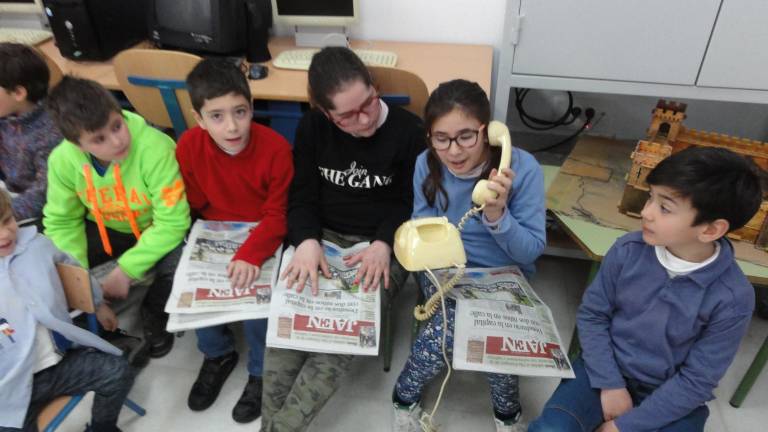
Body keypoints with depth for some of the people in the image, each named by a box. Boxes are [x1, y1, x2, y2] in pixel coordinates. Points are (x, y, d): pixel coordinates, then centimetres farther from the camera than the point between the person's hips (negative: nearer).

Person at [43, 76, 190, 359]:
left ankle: (154, 316, 5)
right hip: (105, 229, 4)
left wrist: (125, 270, -28)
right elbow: (61, 222, -6)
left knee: (180, 265, -32)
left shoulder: (154, 148, -34)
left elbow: (172, 222, -30)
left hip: (156, 230, -3)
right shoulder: (63, 159, -19)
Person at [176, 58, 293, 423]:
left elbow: (277, 215, -19)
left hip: (263, 237, -3)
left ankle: (262, 371, 7)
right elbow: (195, 205, -1)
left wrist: (251, 254, -33)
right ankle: (218, 353, 18)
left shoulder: (275, 148, -23)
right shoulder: (189, 146, -15)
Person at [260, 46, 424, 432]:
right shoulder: (312, 127, 1)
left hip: (383, 246, -3)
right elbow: (302, 196, 2)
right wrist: (307, 241, -18)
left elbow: (413, 204, -3)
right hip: (324, 238, 3)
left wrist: (383, 244, -20)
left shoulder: (409, 130, -9)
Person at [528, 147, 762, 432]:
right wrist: (610, 384, -11)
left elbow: (697, 381, -13)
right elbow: (592, 315, -3)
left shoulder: (732, 299, -18)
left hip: (671, 396, 0)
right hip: (607, 369, 1)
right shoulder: (627, 251, -14)